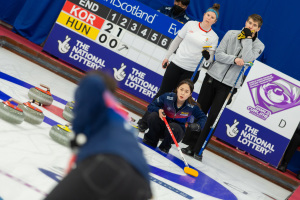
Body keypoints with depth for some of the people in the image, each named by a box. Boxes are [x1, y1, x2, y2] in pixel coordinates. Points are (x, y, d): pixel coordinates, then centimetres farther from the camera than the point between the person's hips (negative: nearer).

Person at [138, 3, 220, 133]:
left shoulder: (213, 37, -2)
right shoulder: (191, 25, 1)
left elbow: (210, 59, -1)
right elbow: (177, 40, 10)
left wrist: (207, 55, -24)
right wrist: (167, 56, 9)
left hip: (192, 71, -1)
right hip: (176, 64, 1)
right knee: (163, 93, 5)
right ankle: (145, 121, 14)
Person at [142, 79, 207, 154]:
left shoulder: (192, 106, -17)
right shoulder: (167, 97, -18)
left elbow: (203, 117, -1)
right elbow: (150, 106, -7)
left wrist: (198, 126, -22)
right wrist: (158, 110, -29)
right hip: (163, 125, 1)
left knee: (173, 127, -36)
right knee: (153, 116, -28)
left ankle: (164, 147, -6)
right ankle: (151, 140, -4)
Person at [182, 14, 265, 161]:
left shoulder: (258, 45, 2)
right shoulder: (231, 34, 4)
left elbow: (247, 59, -17)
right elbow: (218, 54, -1)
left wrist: (248, 38, -12)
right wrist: (234, 59, -17)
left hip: (228, 85, -2)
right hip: (213, 76, 2)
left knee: (212, 118, -4)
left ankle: (198, 150, 5)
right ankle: (191, 145, 16)